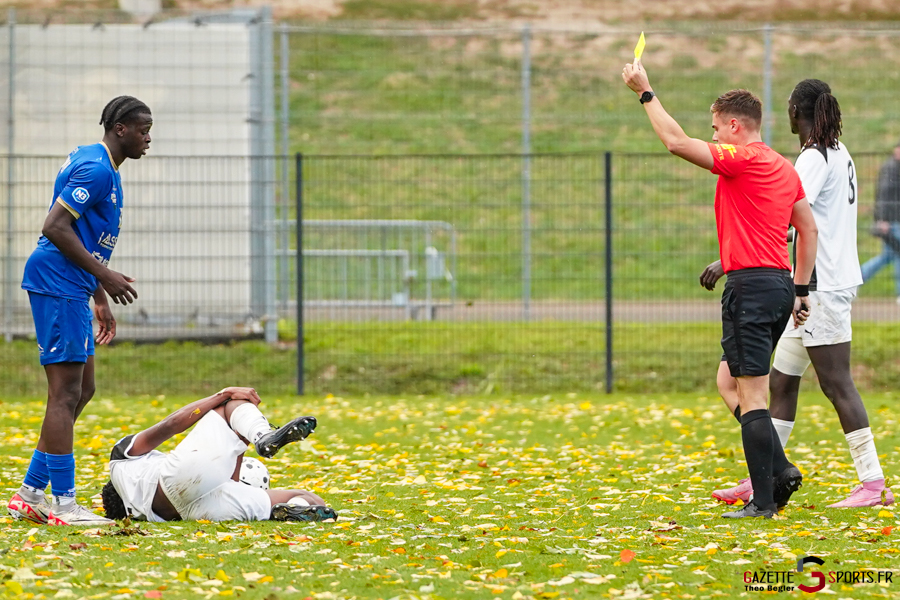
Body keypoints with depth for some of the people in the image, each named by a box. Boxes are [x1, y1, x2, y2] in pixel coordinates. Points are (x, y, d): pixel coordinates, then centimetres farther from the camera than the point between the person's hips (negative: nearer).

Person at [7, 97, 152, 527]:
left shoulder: (106, 170, 19)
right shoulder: (95, 169, -14)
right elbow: (55, 227, -21)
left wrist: (100, 300, 24)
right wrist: (104, 277, -20)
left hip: (70, 288, 11)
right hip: (57, 285, -11)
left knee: (80, 391, 12)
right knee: (66, 393, -10)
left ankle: (30, 494, 15)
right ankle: (63, 503, -9)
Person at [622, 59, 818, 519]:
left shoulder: (742, 159, -10)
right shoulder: (783, 167, 16)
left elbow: (677, 141, -16)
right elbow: (809, 228, 19)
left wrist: (646, 92, -7)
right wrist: (801, 289, 21)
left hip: (750, 285, -9)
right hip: (780, 283, 9)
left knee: (751, 395, -7)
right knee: (733, 386, 19)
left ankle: (763, 501, -8)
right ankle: (780, 471, 9)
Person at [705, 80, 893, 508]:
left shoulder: (814, 159, -15)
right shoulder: (840, 155, 13)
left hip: (822, 285, -9)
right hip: (815, 285, 9)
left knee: (836, 384, -7)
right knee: (781, 380, 10)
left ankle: (873, 484, -6)